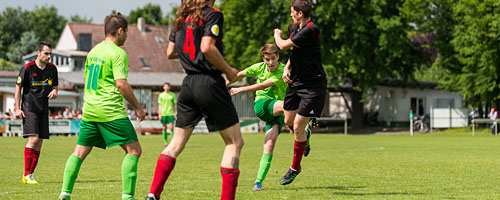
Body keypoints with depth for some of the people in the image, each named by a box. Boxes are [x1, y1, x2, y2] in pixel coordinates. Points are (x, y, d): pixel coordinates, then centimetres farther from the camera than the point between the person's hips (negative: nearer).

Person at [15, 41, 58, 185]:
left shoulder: (52, 69, 8)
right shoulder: (27, 68, -7)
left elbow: (54, 86, 20)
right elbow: (18, 88, -2)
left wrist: (54, 92, -4)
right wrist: (17, 108, -7)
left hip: (43, 110, 6)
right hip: (29, 108, -6)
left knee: (39, 143, 3)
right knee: (33, 139, -19)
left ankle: (31, 174, 10)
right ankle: (26, 175, -15)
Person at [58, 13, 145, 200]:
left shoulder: (93, 51, 16)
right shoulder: (118, 53, -9)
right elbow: (121, 84, -16)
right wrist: (138, 107, -7)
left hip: (89, 110, 8)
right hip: (111, 111, -8)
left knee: (79, 153, 11)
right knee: (134, 150, -3)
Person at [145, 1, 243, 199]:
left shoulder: (181, 17, 13)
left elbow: (170, 52, 17)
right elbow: (207, 48, -21)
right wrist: (228, 70, -9)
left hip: (188, 84, 7)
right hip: (210, 82, -7)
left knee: (176, 143, 12)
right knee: (234, 142, 3)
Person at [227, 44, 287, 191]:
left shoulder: (283, 72, -12)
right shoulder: (259, 67, 2)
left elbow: (263, 85, -18)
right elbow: (240, 75, 19)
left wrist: (241, 90, -14)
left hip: (277, 112, -1)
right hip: (261, 105, 1)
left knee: (270, 142, -15)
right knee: (287, 104, -34)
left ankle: (259, 181, -12)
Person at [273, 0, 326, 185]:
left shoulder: (311, 30, -22)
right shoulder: (293, 28, 6)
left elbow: (283, 45, -19)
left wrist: (277, 35, 3)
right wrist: (287, 68, 6)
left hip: (313, 85, -8)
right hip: (295, 81, 8)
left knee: (298, 126, -6)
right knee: (289, 122, 13)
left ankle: (295, 168, 11)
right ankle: (305, 136, 47)